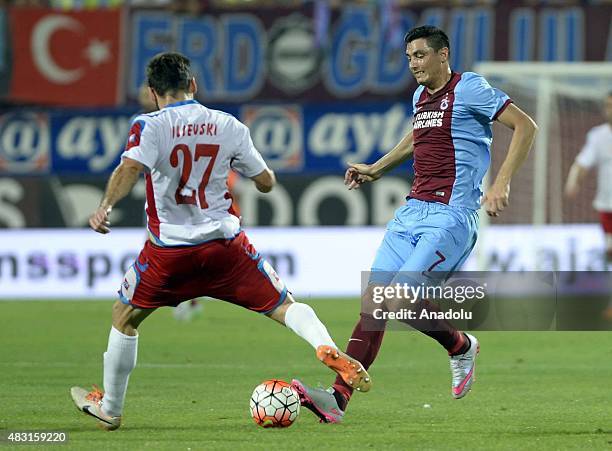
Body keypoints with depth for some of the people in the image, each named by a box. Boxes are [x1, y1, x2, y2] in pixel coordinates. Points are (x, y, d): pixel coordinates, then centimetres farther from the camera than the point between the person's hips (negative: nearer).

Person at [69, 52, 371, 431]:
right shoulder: (229, 126, 4)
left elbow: (130, 168, -24)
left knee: (124, 317, 20)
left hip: (169, 249, -1)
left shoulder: (150, 126, -4)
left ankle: (109, 408, 28)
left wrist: (105, 206, -27)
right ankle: (328, 350, -26)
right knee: (284, 305, 5)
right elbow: (266, 183, 10)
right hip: (225, 243, 1)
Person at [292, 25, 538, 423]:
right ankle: (338, 399, -5)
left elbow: (526, 126, -10)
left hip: (451, 216, -8)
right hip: (413, 211, 8)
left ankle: (461, 346, 9)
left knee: (401, 300, -19)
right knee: (372, 303, -2)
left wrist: (502, 183, -19)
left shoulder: (469, 88, -6)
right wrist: (376, 170, 33)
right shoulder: (420, 97, 18)